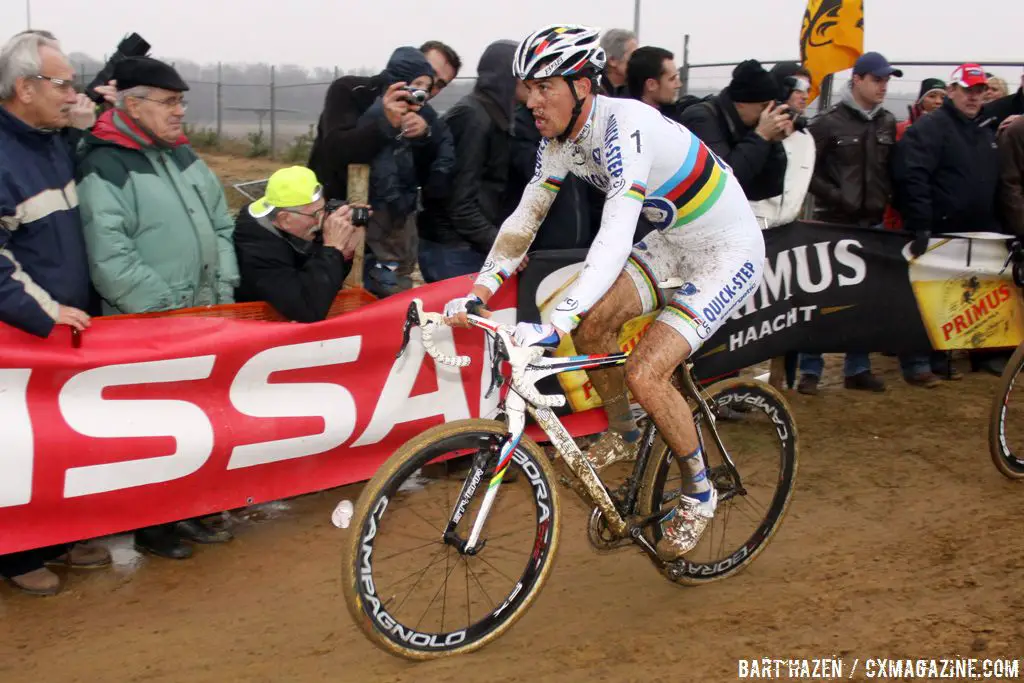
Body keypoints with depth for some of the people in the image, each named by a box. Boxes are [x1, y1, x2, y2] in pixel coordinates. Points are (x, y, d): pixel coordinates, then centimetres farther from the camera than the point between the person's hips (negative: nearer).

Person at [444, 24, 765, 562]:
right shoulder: (558, 140, -6)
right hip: (671, 243, 8)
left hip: (728, 254, -8)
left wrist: (553, 325, -51)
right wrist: (476, 294, -12)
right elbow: (525, 216, -1)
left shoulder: (626, 128, -32)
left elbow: (615, 238, -42)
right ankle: (622, 436, 17)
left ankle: (699, 495, 6)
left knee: (644, 374, -18)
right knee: (591, 322, -9)